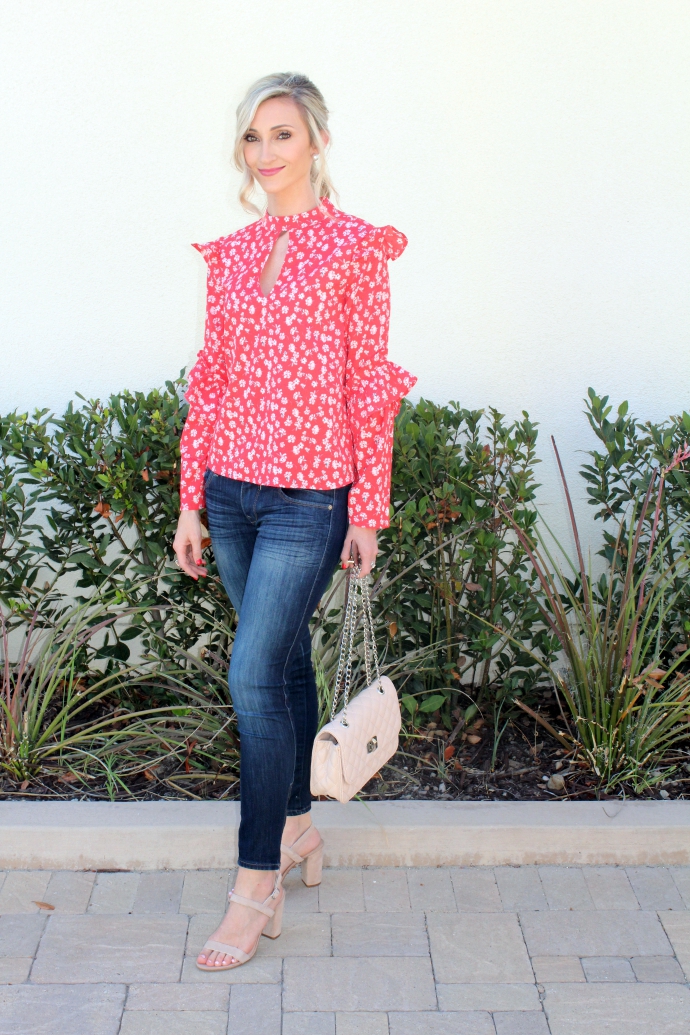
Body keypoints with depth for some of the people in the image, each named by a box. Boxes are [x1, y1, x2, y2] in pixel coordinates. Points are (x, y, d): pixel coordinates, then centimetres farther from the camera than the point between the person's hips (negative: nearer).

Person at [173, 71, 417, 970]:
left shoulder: (354, 249, -5)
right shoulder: (230, 255, 10)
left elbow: (370, 387, -6)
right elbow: (210, 381, 11)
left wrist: (368, 516, -7)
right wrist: (190, 501, 10)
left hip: (309, 497, -5)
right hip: (232, 489, 5)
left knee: (255, 677, -9)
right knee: (285, 665, 16)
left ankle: (258, 887, 3)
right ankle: (299, 829, 32)